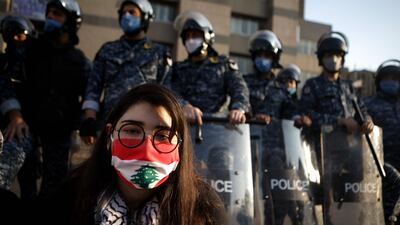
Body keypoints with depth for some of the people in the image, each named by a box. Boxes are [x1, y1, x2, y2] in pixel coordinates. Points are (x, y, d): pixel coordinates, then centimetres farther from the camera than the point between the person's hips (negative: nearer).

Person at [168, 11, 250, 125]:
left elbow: (239, 88, 3)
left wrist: (238, 108, -21)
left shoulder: (224, 64, 19)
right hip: (186, 123, 1)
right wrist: (185, 106, -23)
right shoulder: (178, 69, 21)